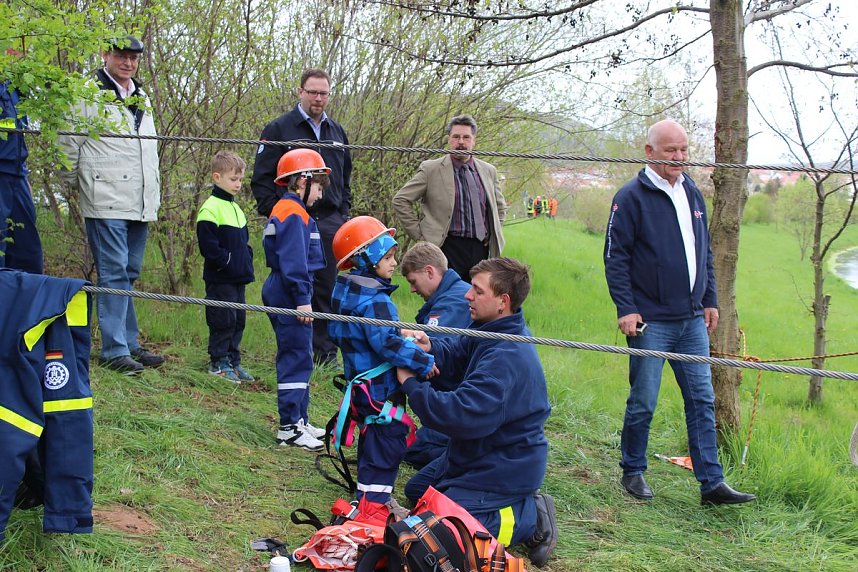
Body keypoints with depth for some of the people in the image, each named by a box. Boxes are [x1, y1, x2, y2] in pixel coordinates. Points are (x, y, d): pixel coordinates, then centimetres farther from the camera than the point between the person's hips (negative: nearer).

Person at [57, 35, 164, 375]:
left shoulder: (142, 99, 21)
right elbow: (66, 143, -2)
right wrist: (76, 183, 4)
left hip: (140, 204, 7)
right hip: (106, 203, -7)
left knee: (130, 275, 12)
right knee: (113, 274, -8)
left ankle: (129, 343, 19)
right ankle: (115, 350, -5)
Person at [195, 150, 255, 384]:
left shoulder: (235, 208, 16)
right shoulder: (211, 209, -14)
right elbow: (209, 245, -18)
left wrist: (246, 261, 11)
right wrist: (228, 262, -17)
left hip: (239, 277, 9)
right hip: (220, 278, -9)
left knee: (238, 320, 12)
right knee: (223, 320, -4)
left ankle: (233, 361, 21)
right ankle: (218, 363, 6)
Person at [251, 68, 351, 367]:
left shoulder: (337, 132, 16)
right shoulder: (279, 129, 0)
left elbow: (345, 177, 25)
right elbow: (262, 178, -3)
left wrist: (343, 212, 14)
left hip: (330, 223, 5)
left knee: (328, 289, 6)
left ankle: (325, 351, 14)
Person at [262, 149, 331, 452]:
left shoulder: (285, 210, 19)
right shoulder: (293, 214, -15)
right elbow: (293, 261, -22)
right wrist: (302, 299, -23)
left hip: (284, 296, 11)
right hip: (290, 297, -11)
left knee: (297, 359, 17)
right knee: (297, 360, -7)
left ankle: (299, 421, 25)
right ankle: (289, 428, -4)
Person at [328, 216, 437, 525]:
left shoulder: (344, 292, 10)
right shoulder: (374, 301, -23)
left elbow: (335, 332, 22)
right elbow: (386, 343, -30)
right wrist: (423, 362, -23)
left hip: (362, 382, 10)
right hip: (381, 388, -10)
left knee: (372, 439, 20)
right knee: (387, 444, -4)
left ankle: (367, 497, 31)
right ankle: (373, 505, -1)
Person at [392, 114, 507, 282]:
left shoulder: (488, 171, 12)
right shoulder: (430, 169, -1)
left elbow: (500, 206, 26)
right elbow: (400, 200, 0)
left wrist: (492, 236, 15)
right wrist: (419, 233, -3)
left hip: (480, 249, 4)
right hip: (448, 248, -4)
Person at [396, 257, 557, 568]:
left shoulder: (506, 357, -32)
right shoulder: (492, 331, 0)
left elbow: (463, 416, -36)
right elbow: (455, 350, 4)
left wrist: (411, 384, -24)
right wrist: (429, 347, -21)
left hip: (508, 466, -11)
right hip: (480, 450, 11)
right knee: (416, 491, 22)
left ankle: (532, 519, -2)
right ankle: (522, 504, 16)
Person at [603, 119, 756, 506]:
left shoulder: (692, 194, 13)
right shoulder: (632, 197, -6)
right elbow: (615, 257, -8)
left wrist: (710, 300, 15)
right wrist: (626, 308, -15)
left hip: (693, 320, 6)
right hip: (651, 321, -6)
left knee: (702, 401, 5)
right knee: (643, 402, 2)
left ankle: (711, 483, 8)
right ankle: (633, 473, 19)